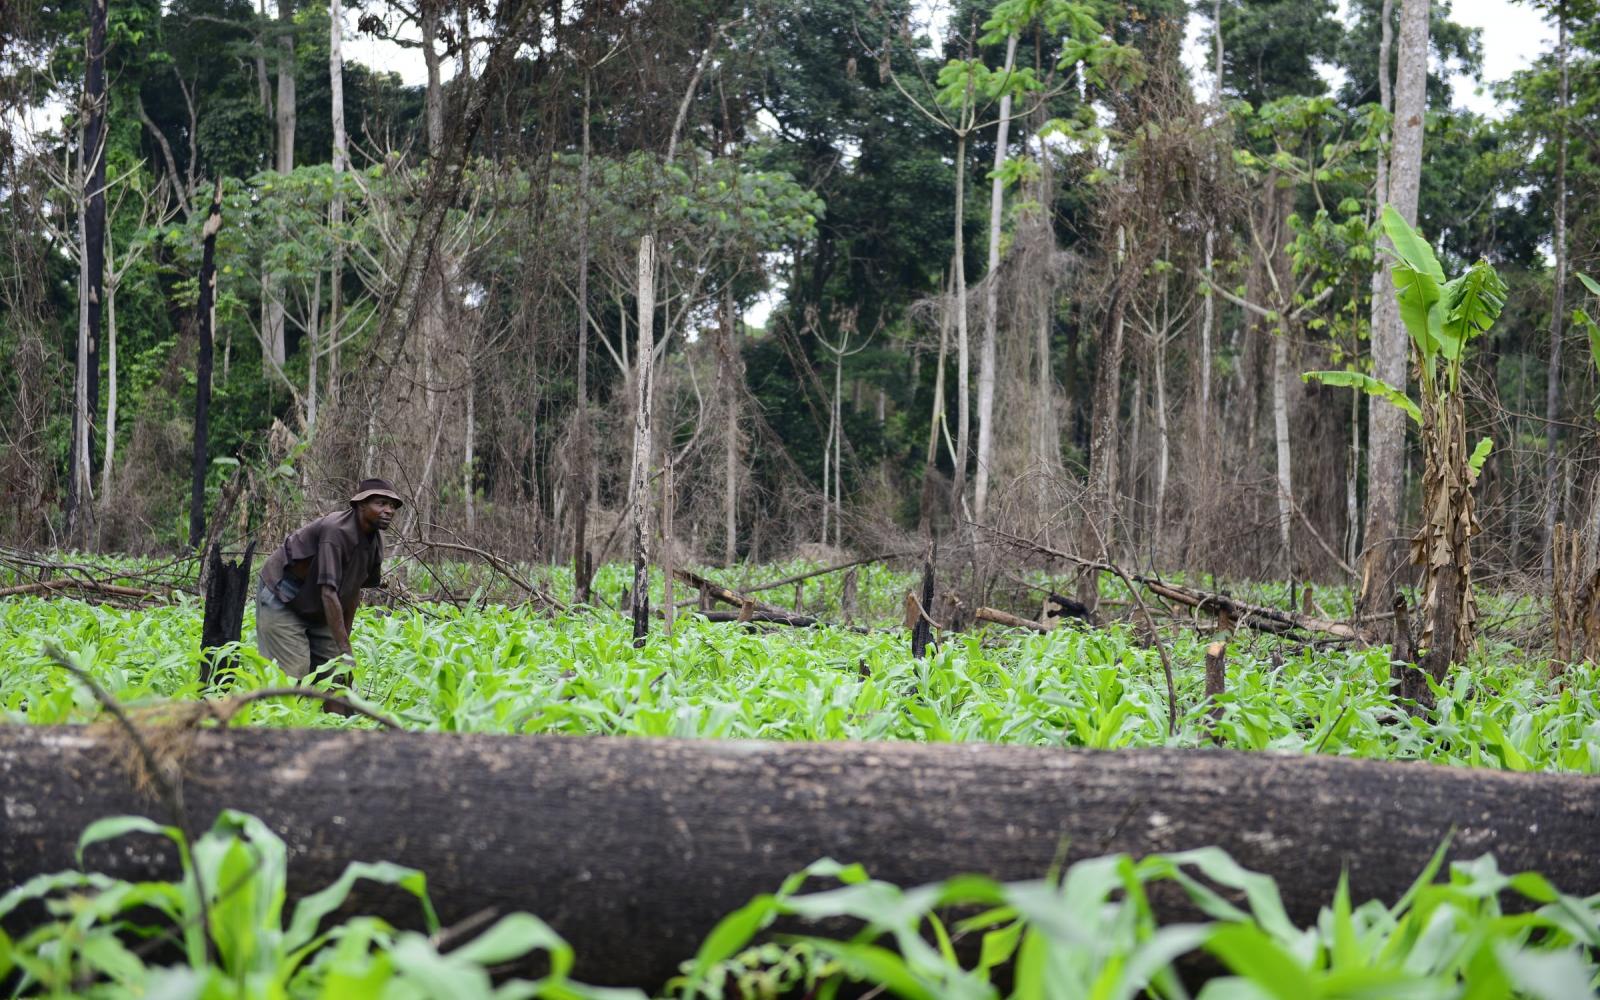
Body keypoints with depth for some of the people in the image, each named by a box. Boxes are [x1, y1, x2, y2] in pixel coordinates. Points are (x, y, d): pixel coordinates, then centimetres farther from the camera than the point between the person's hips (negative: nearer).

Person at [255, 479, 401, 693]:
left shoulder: (374, 542, -4)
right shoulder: (336, 531, -30)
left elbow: (354, 591, 6)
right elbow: (329, 593, -34)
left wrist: (344, 641, 6)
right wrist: (345, 650, -35)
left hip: (317, 611, 8)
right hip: (281, 601, -8)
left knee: (336, 676, 2)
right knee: (294, 675, -15)